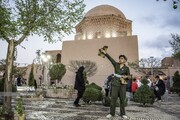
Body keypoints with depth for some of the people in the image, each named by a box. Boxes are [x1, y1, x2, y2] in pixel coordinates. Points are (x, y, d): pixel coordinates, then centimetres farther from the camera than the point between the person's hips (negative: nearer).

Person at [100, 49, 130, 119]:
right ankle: (111, 113, 10)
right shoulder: (116, 64, 7)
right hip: (115, 84, 1)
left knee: (122, 99, 3)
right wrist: (105, 53, -11)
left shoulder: (126, 68, 4)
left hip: (123, 84, 0)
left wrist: (126, 77, -17)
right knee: (113, 98, 0)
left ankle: (122, 114, 16)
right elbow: (110, 58, -2)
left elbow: (129, 77, 6)